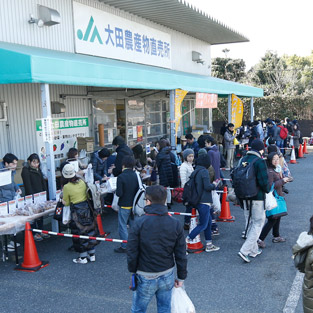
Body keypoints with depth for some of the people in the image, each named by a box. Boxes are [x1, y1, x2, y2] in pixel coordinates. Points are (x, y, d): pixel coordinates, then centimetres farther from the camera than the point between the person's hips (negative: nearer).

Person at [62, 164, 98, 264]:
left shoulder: (66, 187, -14)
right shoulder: (82, 182, 0)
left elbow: (66, 203, -5)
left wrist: (62, 199, 14)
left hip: (77, 212, -5)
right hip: (87, 208, 5)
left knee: (79, 233, 7)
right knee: (90, 230, 14)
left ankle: (83, 257, 16)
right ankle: (92, 255, 25)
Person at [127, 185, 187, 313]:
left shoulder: (139, 223, -16)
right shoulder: (176, 224, -7)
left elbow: (132, 253, -11)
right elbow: (181, 255, -3)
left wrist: (133, 271, 7)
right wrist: (181, 277, 8)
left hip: (145, 278, -3)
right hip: (167, 276, 3)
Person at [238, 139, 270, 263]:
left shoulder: (243, 160, 6)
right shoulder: (260, 162, -16)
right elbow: (264, 182, -19)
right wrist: (268, 189, 2)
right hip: (257, 197, -7)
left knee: (249, 222, 18)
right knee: (258, 223, 3)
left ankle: (253, 250, 27)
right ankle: (245, 250, -6)